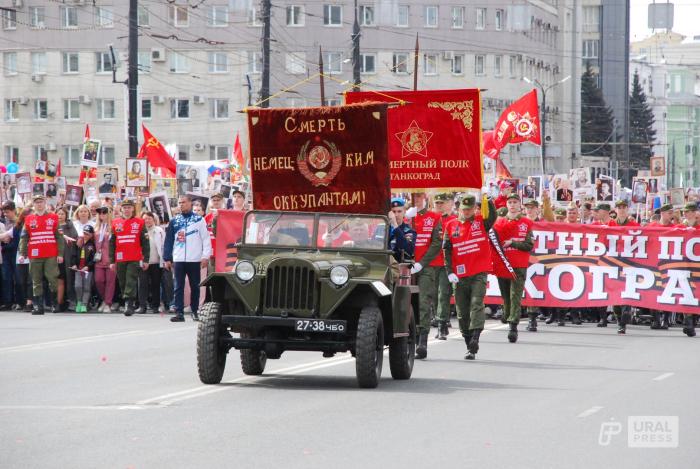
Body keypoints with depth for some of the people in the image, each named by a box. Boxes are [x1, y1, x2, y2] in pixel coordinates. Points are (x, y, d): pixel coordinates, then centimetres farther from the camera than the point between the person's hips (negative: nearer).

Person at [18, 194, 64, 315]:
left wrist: (60, 254, -3)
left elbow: (59, 236, 4)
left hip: (51, 255, -2)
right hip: (34, 255, 2)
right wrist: (22, 254, -1)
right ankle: (38, 306, 5)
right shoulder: (29, 219, 11)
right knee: (36, 282, 3)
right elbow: (24, 237, 9)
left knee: (52, 278, -7)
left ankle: (54, 303, 7)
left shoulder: (53, 218, 7)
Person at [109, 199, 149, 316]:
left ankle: (129, 304, -16)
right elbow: (112, 243, 12)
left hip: (135, 259, -3)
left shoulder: (139, 223, 4)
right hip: (120, 260, 3)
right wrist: (112, 261, 7)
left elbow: (145, 242, 4)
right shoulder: (115, 223, 10)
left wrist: (146, 260, 0)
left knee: (131, 282, -11)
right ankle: (128, 305, 17)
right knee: (123, 283, 7)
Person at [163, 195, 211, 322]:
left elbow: (206, 238, 0)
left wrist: (205, 256, -7)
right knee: (178, 287, -2)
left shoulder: (199, 220, 3)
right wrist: (167, 258, 5)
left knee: (195, 287, 5)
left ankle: (195, 311, 14)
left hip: (194, 259, -2)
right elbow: (168, 241, 11)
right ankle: (179, 313, -3)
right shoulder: (174, 221, 10)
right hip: (178, 259, 2)